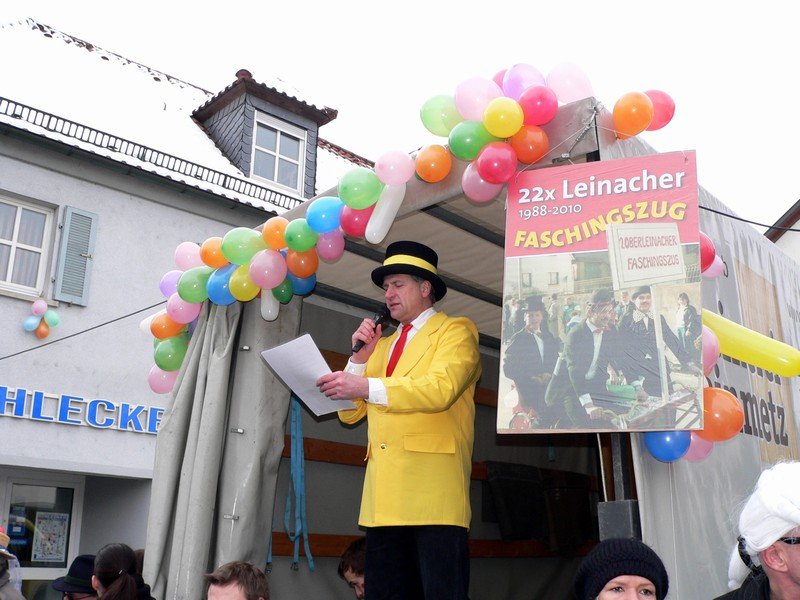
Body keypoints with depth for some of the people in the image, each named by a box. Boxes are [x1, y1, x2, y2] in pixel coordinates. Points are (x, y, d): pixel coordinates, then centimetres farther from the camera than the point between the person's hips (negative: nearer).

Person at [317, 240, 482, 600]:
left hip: (433, 489, -6)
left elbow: (440, 388, -16)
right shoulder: (382, 344, 25)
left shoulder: (456, 330, 4)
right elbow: (351, 414, 18)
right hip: (383, 493, 6)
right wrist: (360, 357, 6)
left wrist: (367, 387, -23)